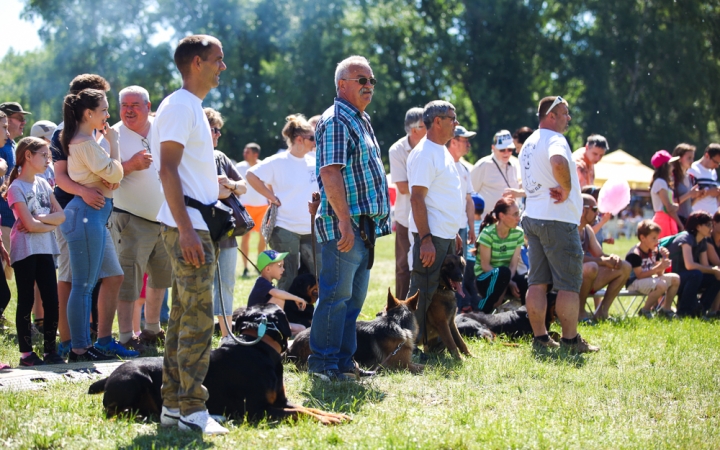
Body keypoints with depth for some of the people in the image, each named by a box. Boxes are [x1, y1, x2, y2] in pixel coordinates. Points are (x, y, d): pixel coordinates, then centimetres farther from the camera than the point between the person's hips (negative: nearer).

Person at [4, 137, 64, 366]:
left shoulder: (43, 184, 12)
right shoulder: (17, 188, -8)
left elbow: (60, 215, 4)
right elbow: (30, 225, -16)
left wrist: (40, 218, -11)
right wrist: (51, 224, -3)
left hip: (44, 250, 6)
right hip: (25, 250, -6)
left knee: (51, 300, 4)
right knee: (26, 302, -1)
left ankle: (50, 349, 12)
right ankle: (26, 352, 5)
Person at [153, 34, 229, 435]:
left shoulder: (193, 108, 19)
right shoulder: (180, 106, -11)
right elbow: (168, 169, -19)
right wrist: (186, 228, -24)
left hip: (198, 228, 10)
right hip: (188, 228, -10)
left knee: (185, 318, 11)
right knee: (198, 319, -11)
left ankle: (173, 405, 15)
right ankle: (192, 410, -10)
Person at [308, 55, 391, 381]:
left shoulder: (360, 120, 20)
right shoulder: (336, 121, -11)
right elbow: (330, 173, -22)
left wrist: (376, 220, 20)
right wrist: (344, 220, -27)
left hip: (364, 226, 10)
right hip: (344, 225, -10)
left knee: (354, 297, 12)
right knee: (336, 294, -7)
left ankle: (344, 360, 18)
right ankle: (323, 361, -1)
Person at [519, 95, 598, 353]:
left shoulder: (529, 143, 17)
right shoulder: (555, 139, -14)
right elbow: (558, 162, -37)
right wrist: (566, 189, -23)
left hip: (532, 216, 9)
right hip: (558, 219, -9)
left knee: (537, 282, 8)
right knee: (569, 284, -3)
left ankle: (540, 338, 10)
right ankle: (570, 340, -1)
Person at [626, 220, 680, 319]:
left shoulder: (654, 251, 7)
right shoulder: (635, 254, -20)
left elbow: (659, 274, 8)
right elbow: (640, 275, -25)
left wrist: (664, 260, -9)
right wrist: (658, 267, -29)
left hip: (649, 280, 9)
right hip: (634, 283, -9)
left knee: (675, 278, -2)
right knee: (661, 285, -32)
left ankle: (666, 309, 6)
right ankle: (645, 311, -15)